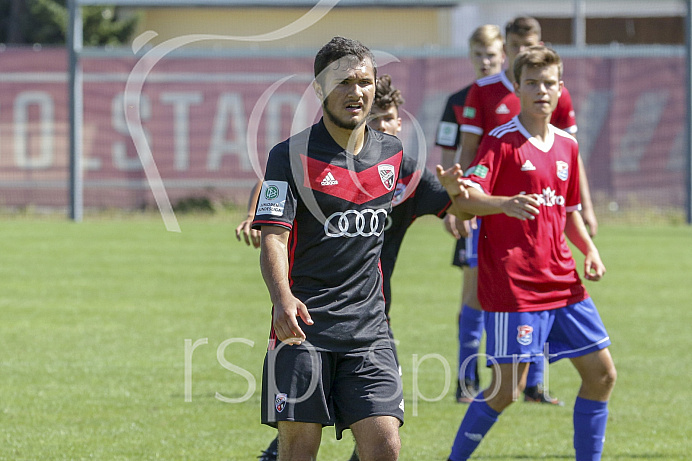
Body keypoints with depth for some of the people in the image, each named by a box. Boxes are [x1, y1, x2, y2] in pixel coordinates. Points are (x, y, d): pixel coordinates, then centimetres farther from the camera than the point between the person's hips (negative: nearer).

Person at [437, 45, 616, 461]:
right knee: (508, 386, -9)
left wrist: (589, 249, 8)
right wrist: (506, 204, -39)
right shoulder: (501, 142, -7)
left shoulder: (567, 145, 13)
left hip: (563, 282, 7)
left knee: (602, 373, 5)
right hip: (513, 283, -7)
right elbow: (468, 198, -20)